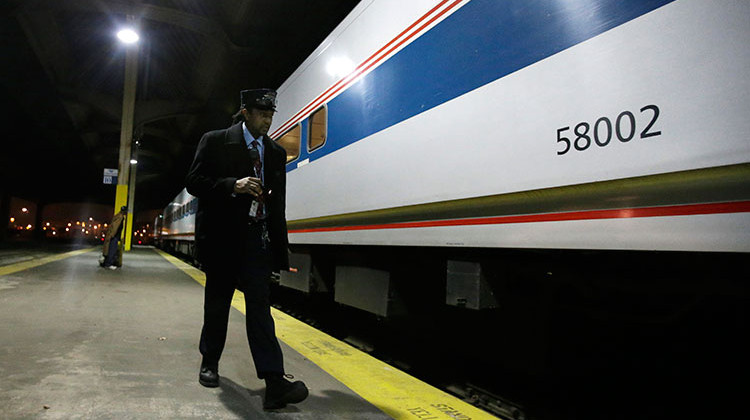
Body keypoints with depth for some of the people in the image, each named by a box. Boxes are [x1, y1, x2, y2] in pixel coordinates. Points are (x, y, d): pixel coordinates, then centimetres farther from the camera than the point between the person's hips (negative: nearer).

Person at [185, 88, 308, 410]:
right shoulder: (215, 142, 1)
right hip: (223, 236, -2)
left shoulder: (276, 152, 13)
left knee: (260, 305, -4)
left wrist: (280, 247, 11)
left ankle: (274, 383, -10)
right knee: (217, 302, 12)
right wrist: (233, 185, -21)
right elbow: (194, 182, -5)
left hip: (258, 237, 2)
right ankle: (209, 362, 34)